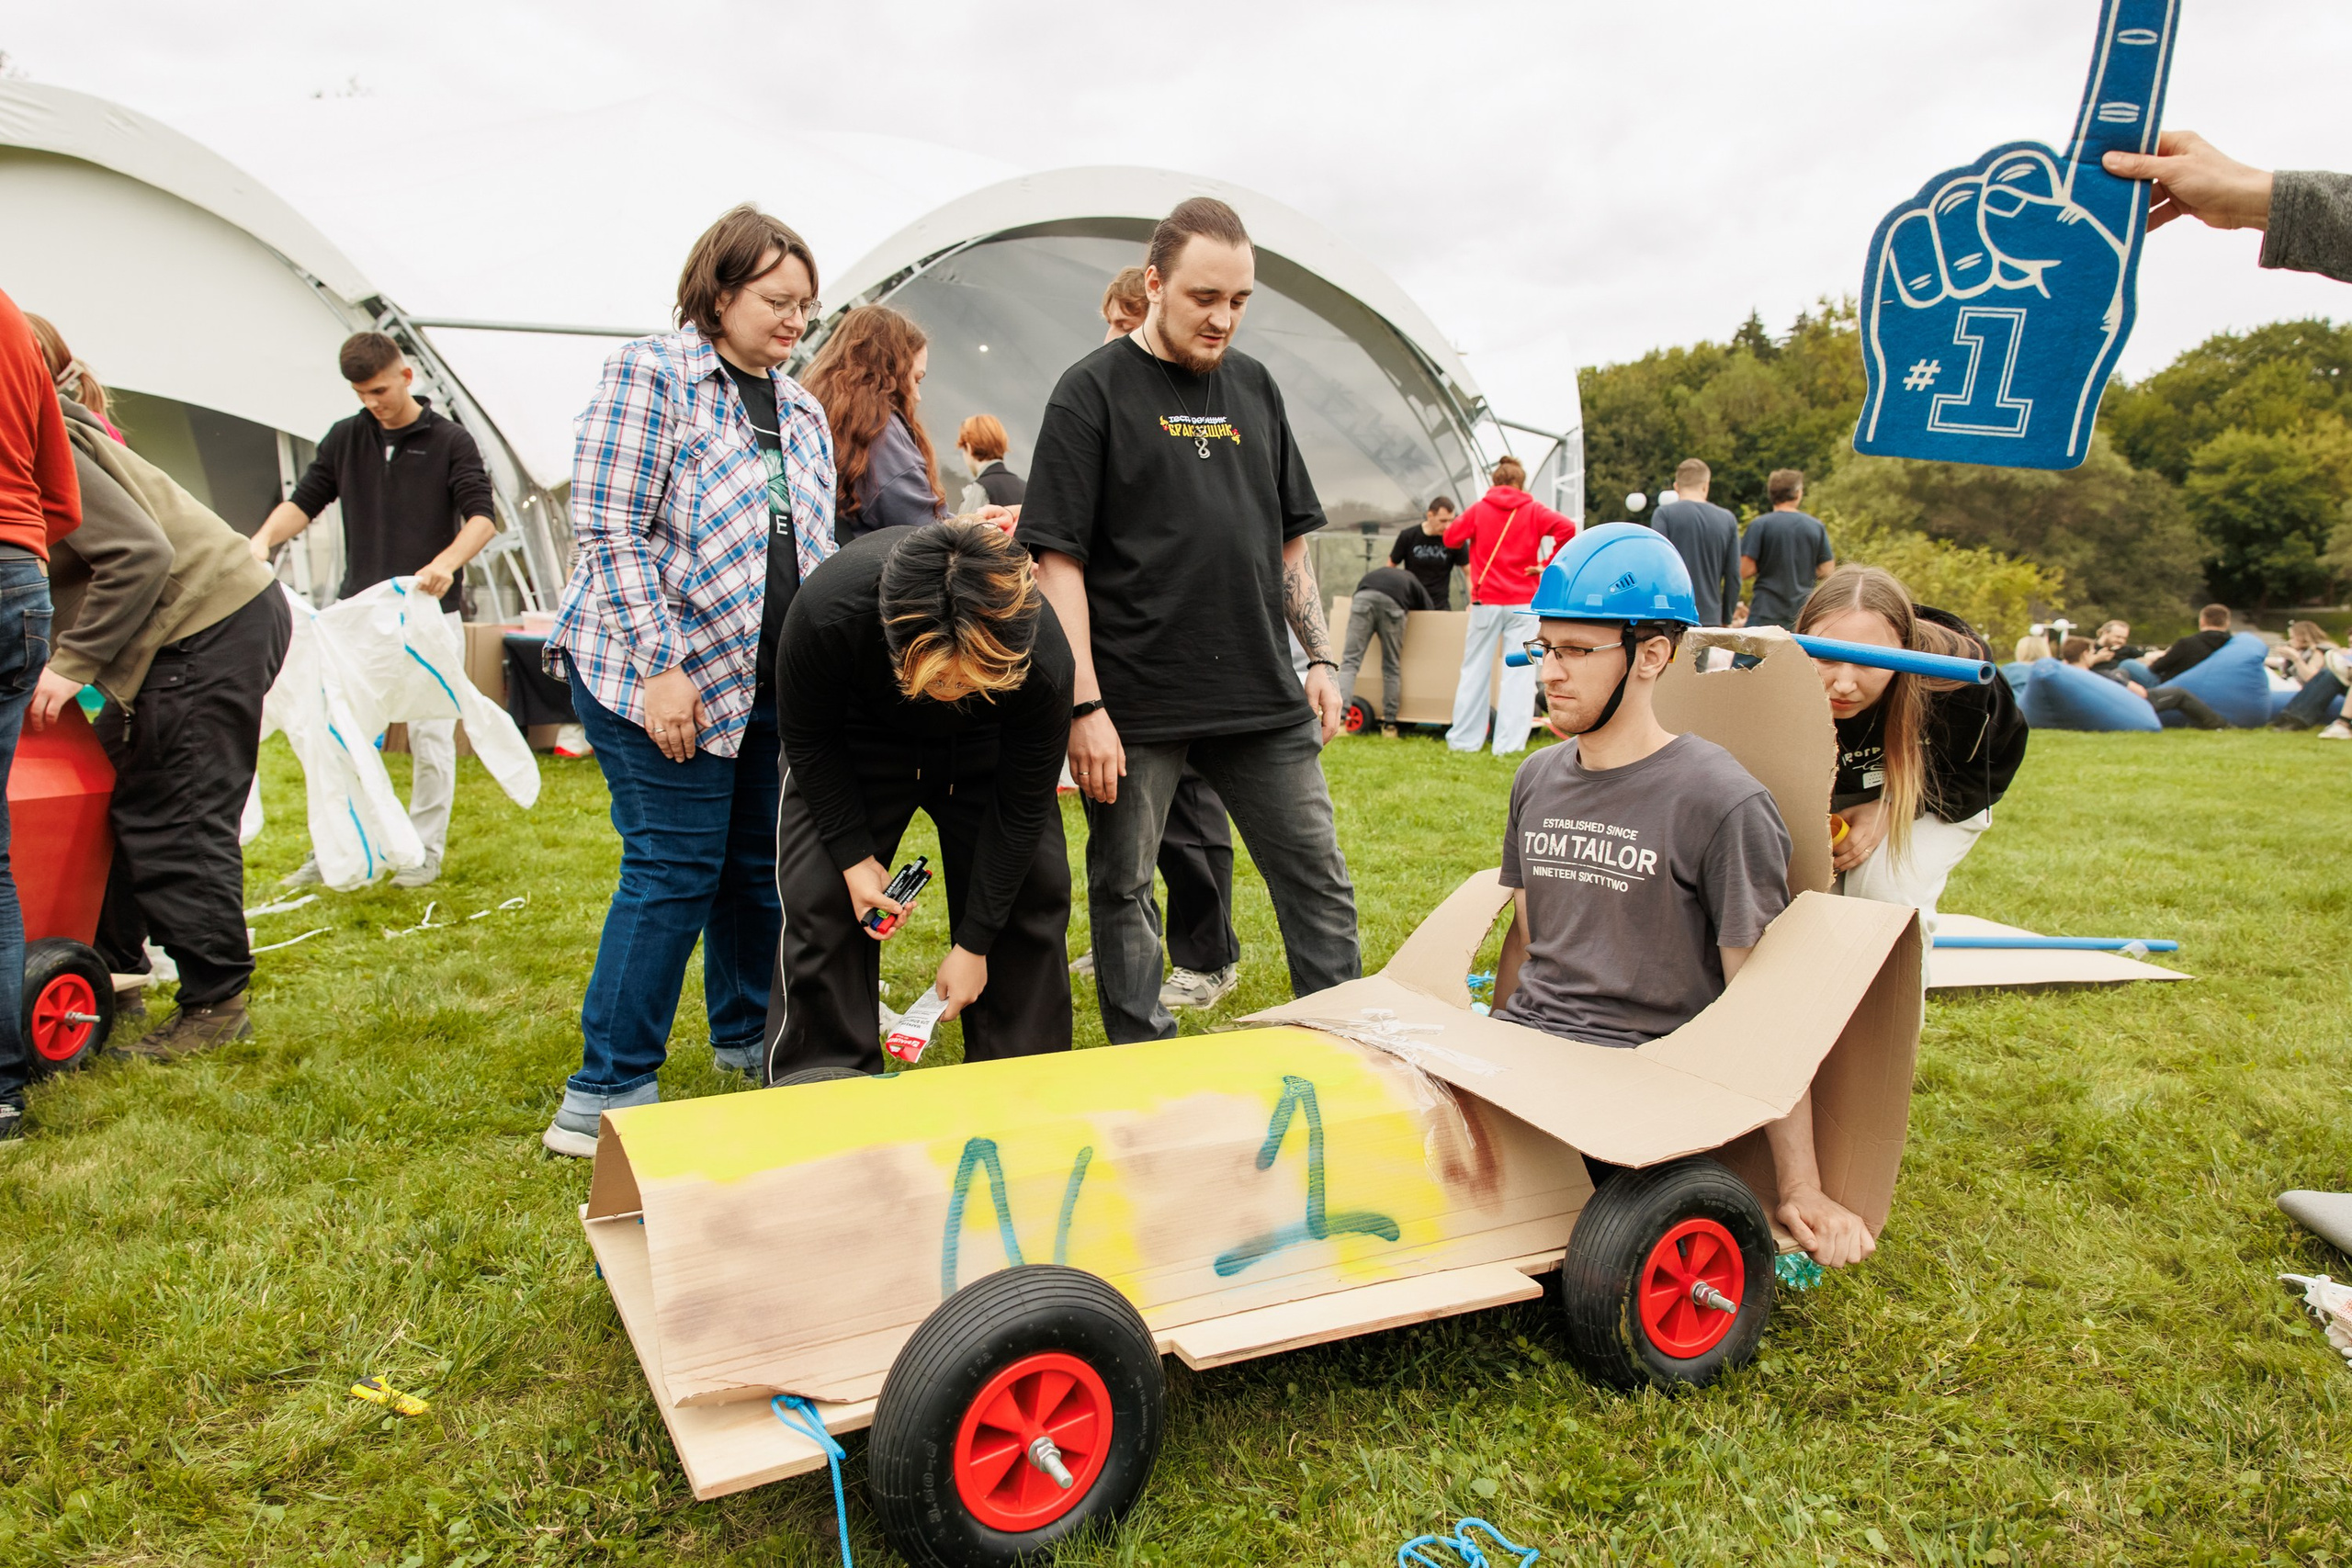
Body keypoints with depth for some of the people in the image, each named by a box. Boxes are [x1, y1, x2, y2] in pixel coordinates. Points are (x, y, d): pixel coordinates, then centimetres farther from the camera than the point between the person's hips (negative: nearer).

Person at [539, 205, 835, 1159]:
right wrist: (660, 664, -17)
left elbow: (816, 550, 20)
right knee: (674, 869, -7)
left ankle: (747, 1035, 32)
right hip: (662, 672, -7)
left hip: (772, 683, 7)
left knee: (760, 862, 13)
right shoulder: (650, 374, -5)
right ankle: (604, 1096, 3)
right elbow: (610, 533, -11)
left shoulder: (801, 410, 17)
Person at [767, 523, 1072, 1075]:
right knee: (821, 899, -12)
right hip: (856, 736, 0)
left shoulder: (1043, 661, -38)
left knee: (1033, 892, -7)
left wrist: (974, 945, -18)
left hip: (986, 749, 1)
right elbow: (808, 740, -18)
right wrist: (855, 858, -19)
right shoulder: (825, 612, -40)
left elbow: (1021, 807, -24)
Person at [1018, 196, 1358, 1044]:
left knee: (1319, 880, 8)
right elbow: (1058, 560, -9)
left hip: (1263, 697, 5)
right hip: (1137, 703, -4)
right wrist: (1085, 705, -15)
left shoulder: (1254, 385, 12)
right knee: (1123, 891, 6)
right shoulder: (1092, 390, -4)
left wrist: (1320, 657, 10)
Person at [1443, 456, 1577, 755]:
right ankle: (1509, 743, -3)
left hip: (1486, 600, 1)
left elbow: (1451, 537, 2)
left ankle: (1464, 739, 11)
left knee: (1475, 670, 9)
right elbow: (1567, 528, -12)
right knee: (1519, 671, 1)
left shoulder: (1479, 509, 3)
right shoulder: (1533, 510, 2)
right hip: (1523, 601, -1)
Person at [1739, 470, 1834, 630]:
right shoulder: (1816, 527, 2)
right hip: (1805, 614, 3)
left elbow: (1745, 570, -10)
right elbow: (1826, 571, 4)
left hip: (1766, 612, -3)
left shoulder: (1760, 525, -6)